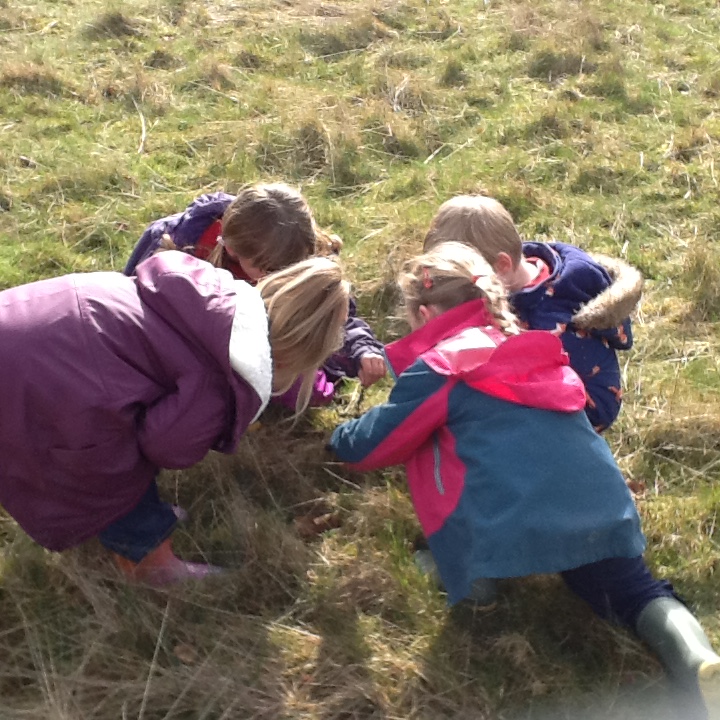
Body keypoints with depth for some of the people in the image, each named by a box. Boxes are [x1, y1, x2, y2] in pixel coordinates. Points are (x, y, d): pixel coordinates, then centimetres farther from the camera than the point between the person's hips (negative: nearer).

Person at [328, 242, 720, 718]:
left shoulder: (436, 368, 6)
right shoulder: (532, 349, 26)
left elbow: (367, 447, 14)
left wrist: (339, 435, 38)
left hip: (511, 523, -5)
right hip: (602, 507, 5)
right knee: (631, 587, 16)